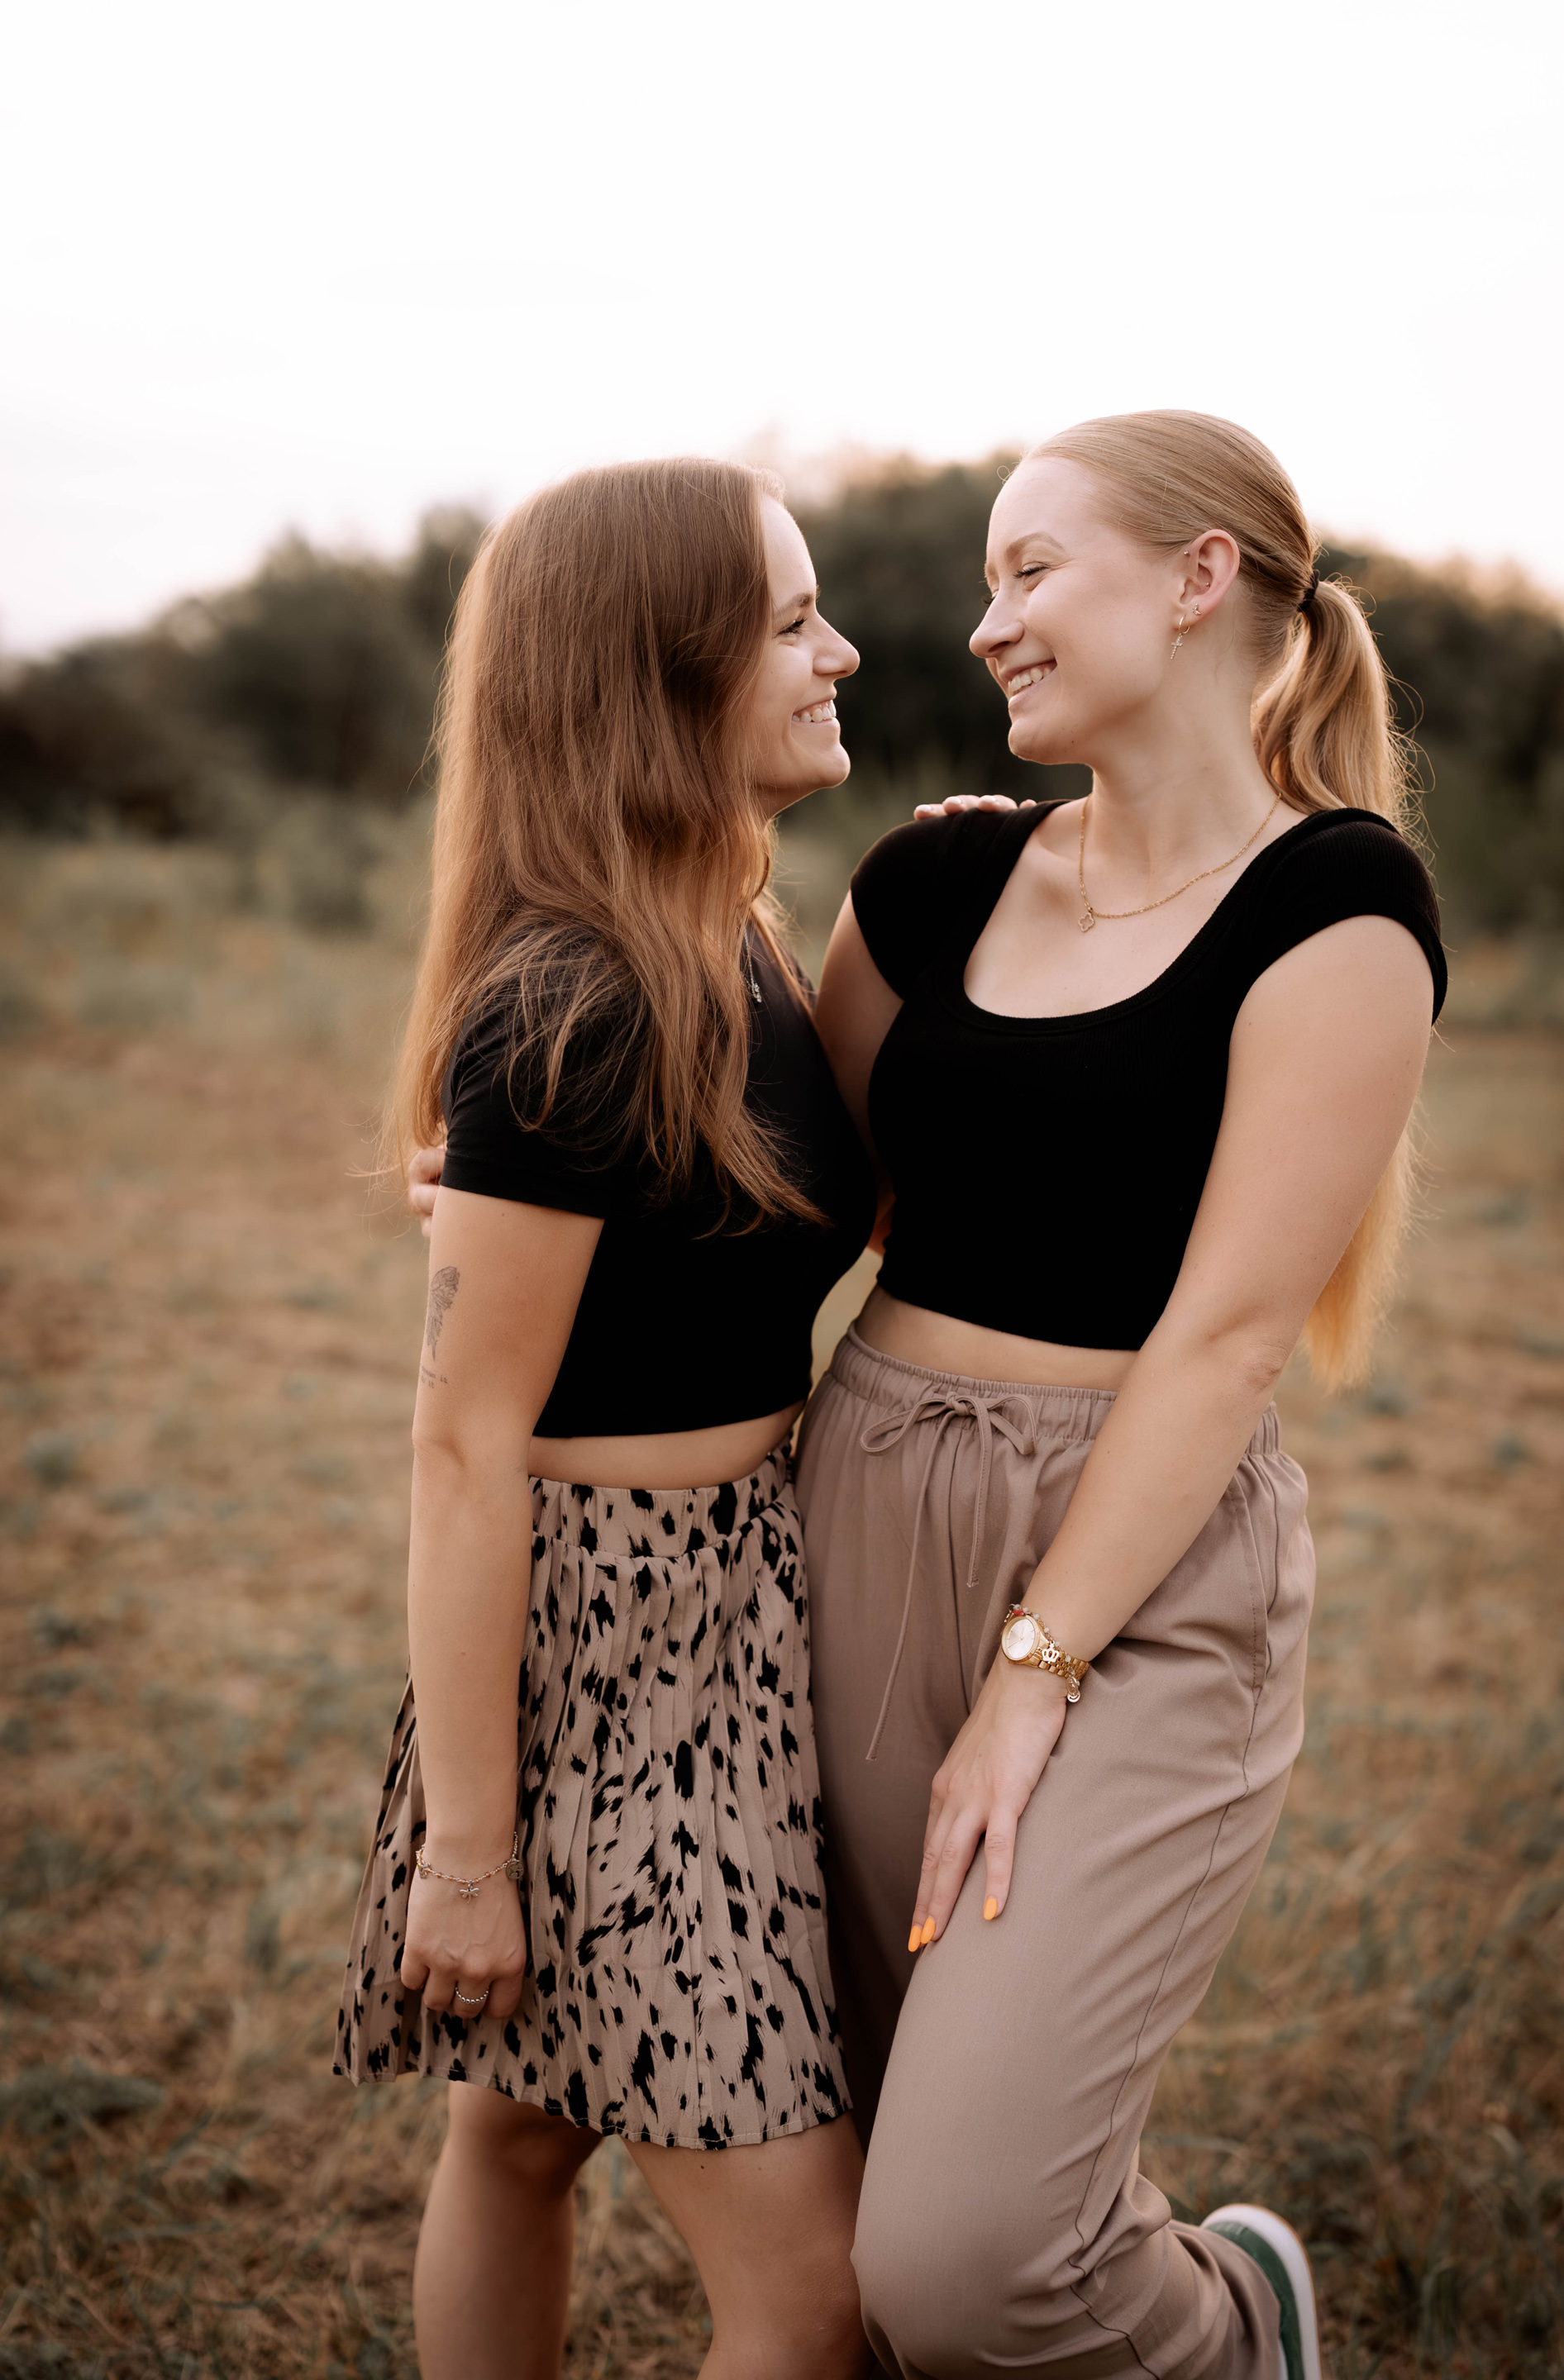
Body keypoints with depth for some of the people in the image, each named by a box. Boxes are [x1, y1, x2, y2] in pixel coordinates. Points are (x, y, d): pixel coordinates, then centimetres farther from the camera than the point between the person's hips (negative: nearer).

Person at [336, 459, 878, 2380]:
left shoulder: (733, 958, 6)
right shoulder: (564, 1016, -22)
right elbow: (467, 1443, -20)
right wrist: (463, 1844, -16)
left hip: (738, 1605, 9)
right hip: (605, 1643, -9)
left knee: (526, 2129, 24)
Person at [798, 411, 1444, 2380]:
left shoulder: (1334, 903, -10)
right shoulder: (937, 878, 8)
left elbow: (1226, 1331, -14)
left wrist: (1038, 1671, -14)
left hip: (1147, 1577, -6)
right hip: (863, 1522, 6)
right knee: (903, 2139, 14)